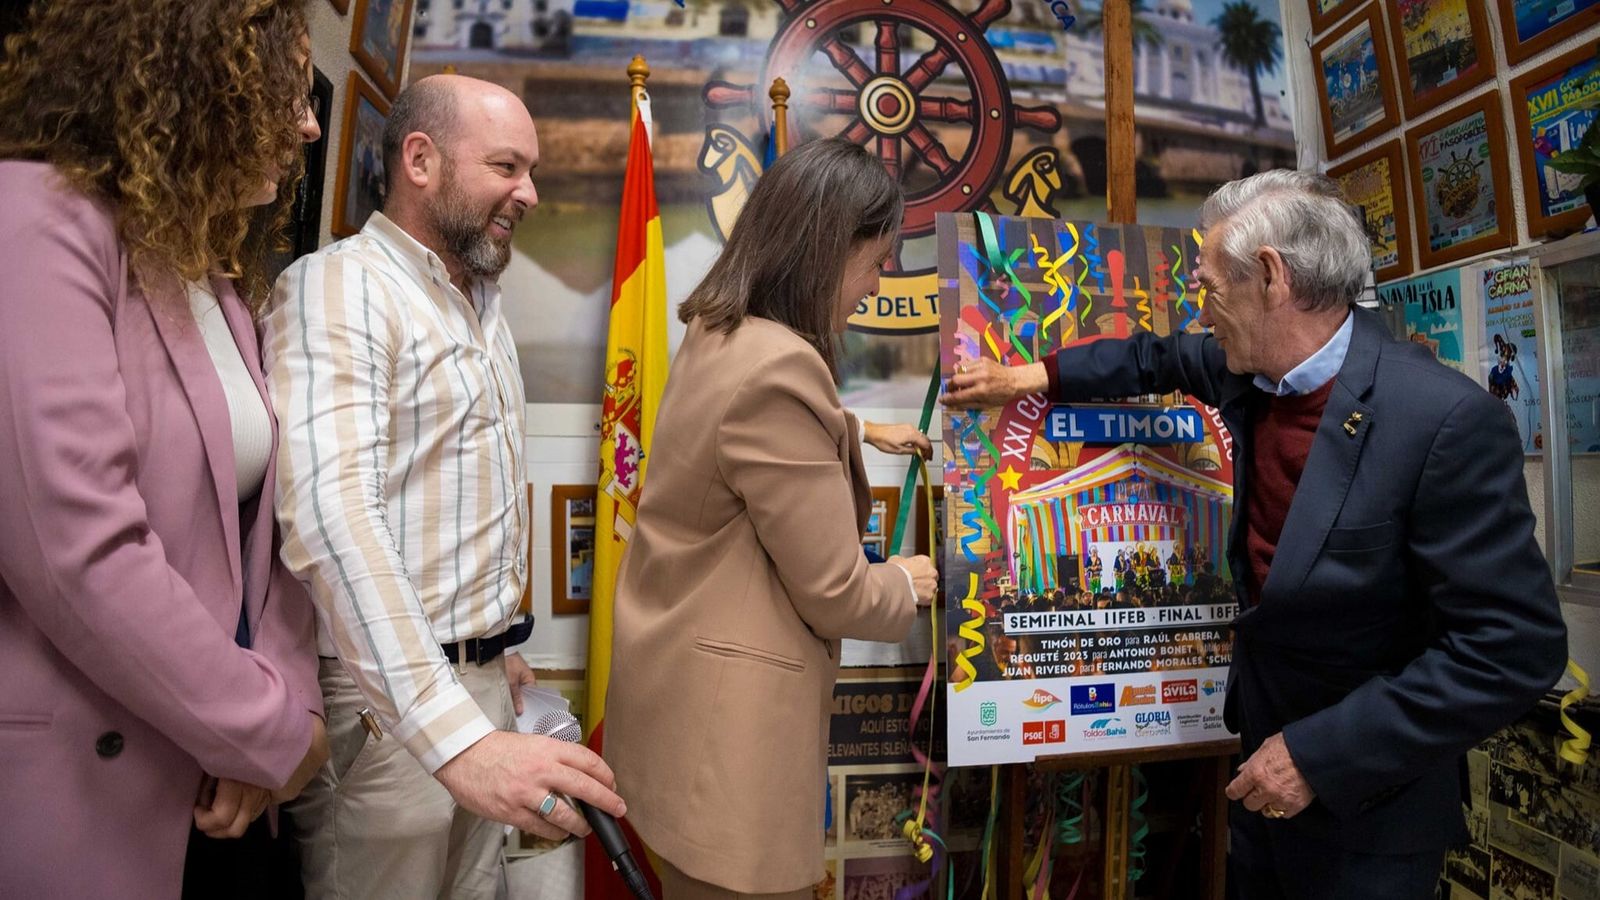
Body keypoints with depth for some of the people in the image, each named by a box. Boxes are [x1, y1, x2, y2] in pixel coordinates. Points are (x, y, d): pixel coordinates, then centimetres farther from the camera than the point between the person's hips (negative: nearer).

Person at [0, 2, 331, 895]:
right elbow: (80, 552, -24)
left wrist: (283, 698, -7)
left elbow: (261, 514, 5)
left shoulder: (221, 275, 9)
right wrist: (272, 729, -16)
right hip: (76, 799, -7)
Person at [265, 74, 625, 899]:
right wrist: (452, 732, -38)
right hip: (385, 706, -7)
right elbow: (332, 512, -30)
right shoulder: (337, 288, -15)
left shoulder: (484, 303, 12)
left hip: (479, 681, 7)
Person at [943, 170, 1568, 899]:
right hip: (1266, 743, 7)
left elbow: (1514, 647, -26)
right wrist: (1031, 376, 13)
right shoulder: (1256, 369, -8)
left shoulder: (1448, 420, -28)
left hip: (1363, 789, -6)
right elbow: (1158, 359, 13)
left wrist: (1320, 754, -24)